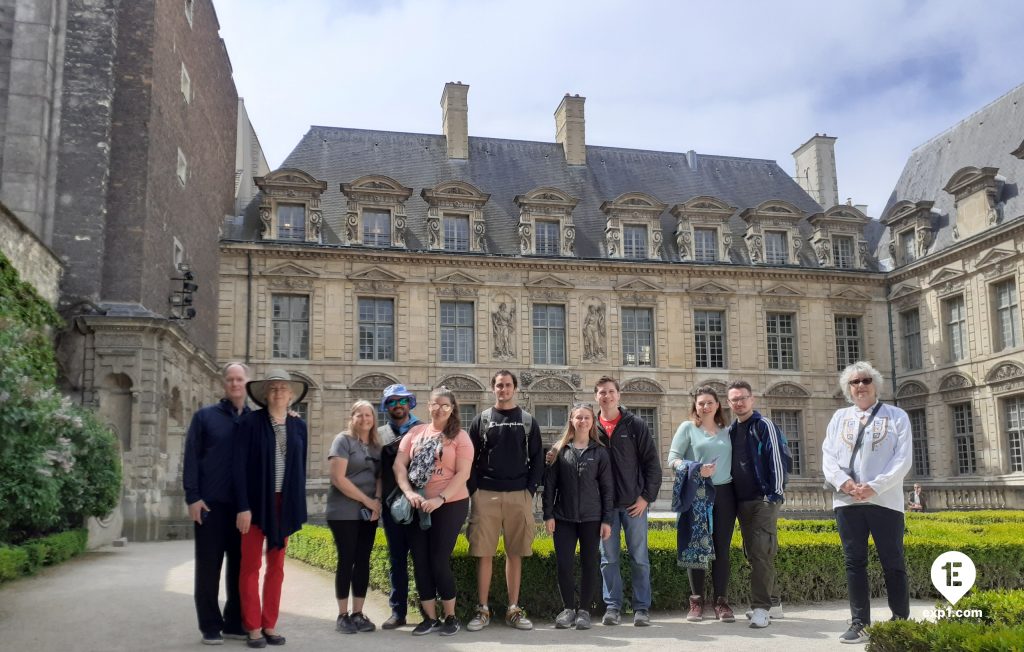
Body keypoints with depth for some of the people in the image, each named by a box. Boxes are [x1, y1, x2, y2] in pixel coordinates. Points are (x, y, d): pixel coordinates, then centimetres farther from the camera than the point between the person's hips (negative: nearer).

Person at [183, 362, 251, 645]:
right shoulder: (205, 416, 3)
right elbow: (191, 459, -2)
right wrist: (192, 497, -8)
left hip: (245, 505, 2)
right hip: (211, 503, -2)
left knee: (241, 566, 8)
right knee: (209, 567, 3)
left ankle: (236, 622, 18)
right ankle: (210, 626, 12)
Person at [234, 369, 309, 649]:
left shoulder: (298, 426, 6)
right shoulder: (250, 422, -6)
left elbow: (301, 467, 9)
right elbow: (240, 466, -9)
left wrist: (298, 507, 6)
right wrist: (243, 506, -14)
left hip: (284, 503, 4)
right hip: (256, 502, -4)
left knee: (276, 566, 9)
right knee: (251, 565, 1)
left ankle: (270, 625, 18)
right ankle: (253, 627, 9)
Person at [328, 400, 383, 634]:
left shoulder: (376, 446, 12)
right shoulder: (343, 440, -7)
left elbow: (379, 477, 12)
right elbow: (338, 478, -15)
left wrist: (378, 500, -9)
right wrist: (367, 500, -13)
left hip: (368, 514, 6)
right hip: (344, 513, -6)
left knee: (363, 561, 7)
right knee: (346, 561, -1)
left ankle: (358, 613, 14)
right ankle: (342, 616, 7)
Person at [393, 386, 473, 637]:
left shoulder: (460, 436, -4)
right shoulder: (415, 432, 5)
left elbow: (462, 474, -11)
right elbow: (399, 465, 0)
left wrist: (439, 499, -21)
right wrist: (409, 493, -16)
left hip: (450, 505, -4)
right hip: (418, 507, 4)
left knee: (439, 561, -3)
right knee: (420, 561, 5)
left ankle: (451, 617, 14)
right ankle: (430, 618, 18)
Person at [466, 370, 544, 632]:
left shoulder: (528, 421, 9)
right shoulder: (481, 420, 8)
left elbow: (537, 459, 7)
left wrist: (530, 490, -3)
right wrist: (475, 490, -4)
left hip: (518, 495, 1)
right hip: (485, 495, 0)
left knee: (515, 553, 4)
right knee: (484, 553, -1)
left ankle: (514, 610, 11)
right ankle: (482, 610, 7)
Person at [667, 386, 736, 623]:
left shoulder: (727, 431, 15)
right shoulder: (688, 428, 5)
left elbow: (733, 461, 13)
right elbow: (672, 459, -3)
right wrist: (696, 469, -18)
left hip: (724, 494, 3)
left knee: (722, 549, 2)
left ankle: (721, 603, 8)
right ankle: (696, 602, 8)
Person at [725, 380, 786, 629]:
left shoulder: (765, 426, -4)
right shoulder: (731, 431, 15)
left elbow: (777, 460, -10)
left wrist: (775, 494, -16)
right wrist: (732, 498, 16)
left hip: (764, 500, -7)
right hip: (741, 501, 7)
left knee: (761, 552, -12)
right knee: (752, 553, 10)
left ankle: (761, 607, -12)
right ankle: (772, 602, 20)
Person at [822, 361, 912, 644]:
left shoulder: (896, 416, 5)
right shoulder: (839, 417, 13)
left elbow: (903, 459, -4)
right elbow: (828, 456, 5)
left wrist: (874, 487, -15)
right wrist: (844, 483, -13)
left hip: (885, 501, -2)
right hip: (847, 502, 2)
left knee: (892, 563, 4)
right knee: (854, 562, 2)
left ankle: (901, 622, 15)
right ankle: (859, 624, 7)